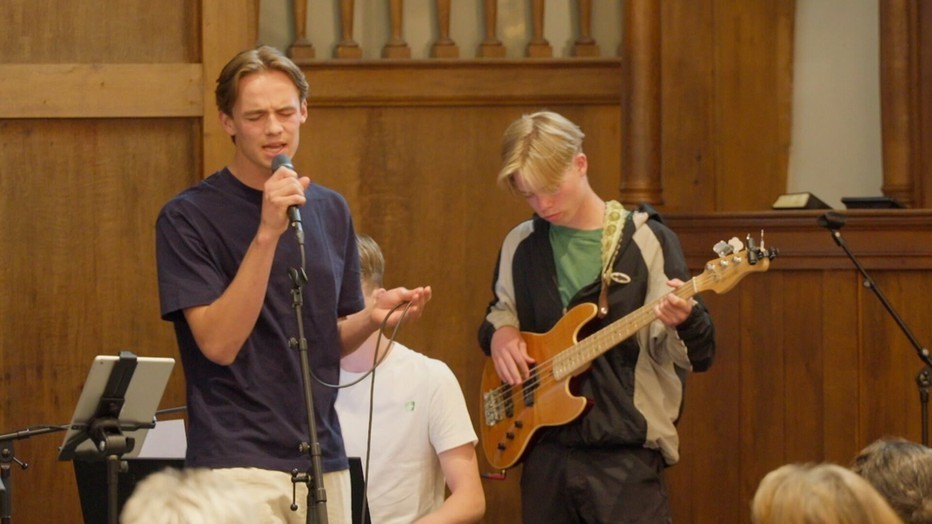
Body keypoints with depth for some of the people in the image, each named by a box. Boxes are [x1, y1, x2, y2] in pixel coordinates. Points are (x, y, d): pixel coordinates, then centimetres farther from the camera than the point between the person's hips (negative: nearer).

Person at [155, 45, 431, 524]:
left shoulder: (330, 210, 11)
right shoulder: (188, 218, -6)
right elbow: (218, 343, -16)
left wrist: (373, 317, -3)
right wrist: (267, 233, -23)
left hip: (323, 462, 5)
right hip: (239, 464, -5)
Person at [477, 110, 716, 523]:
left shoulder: (645, 241, -5)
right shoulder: (521, 245, 9)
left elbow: (697, 354, -7)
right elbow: (499, 314, 24)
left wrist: (682, 321, -30)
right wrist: (499, 333, 1)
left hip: (626, 451, -5)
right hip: (545, 451, 5)